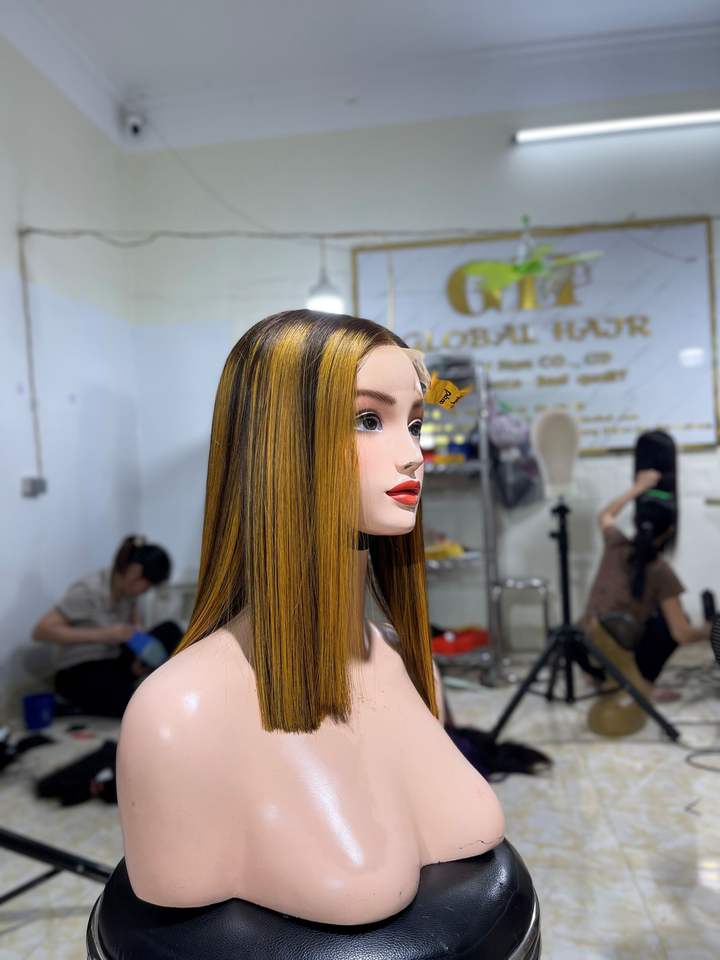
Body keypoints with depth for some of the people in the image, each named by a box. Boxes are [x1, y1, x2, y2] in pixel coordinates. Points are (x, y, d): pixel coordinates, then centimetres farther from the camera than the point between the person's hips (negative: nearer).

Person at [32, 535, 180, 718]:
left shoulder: (128, 587, -3)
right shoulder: (88, 590, -22)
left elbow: (135, 628, 9)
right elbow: (41, 631, -27)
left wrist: (141, 659, -13)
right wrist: (103, 634, -32)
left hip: (113, 664, 7)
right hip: (78, 674, -7)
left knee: (169, 631, -14)